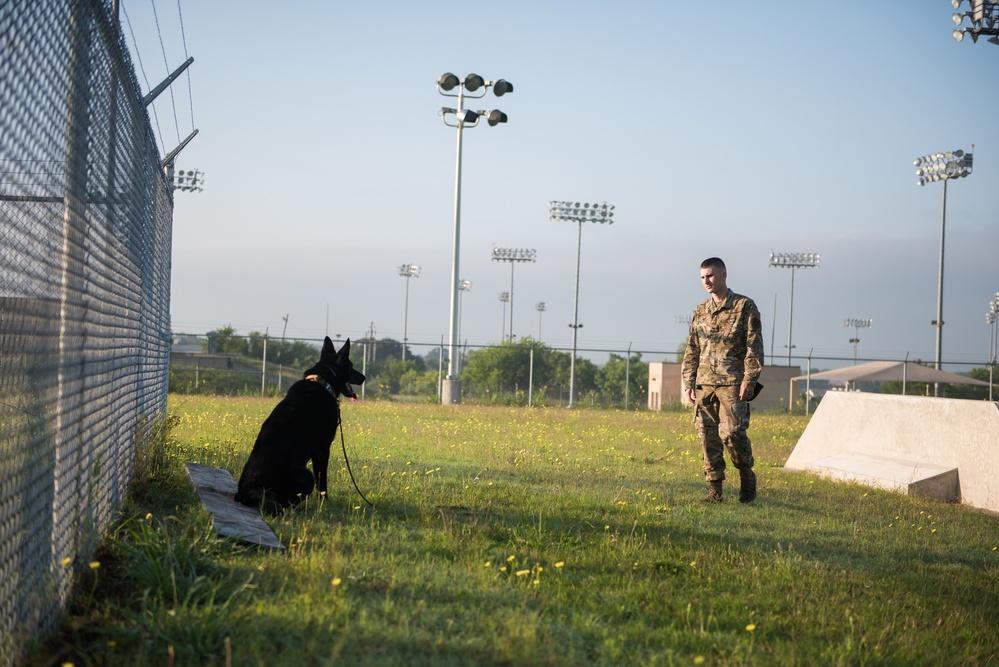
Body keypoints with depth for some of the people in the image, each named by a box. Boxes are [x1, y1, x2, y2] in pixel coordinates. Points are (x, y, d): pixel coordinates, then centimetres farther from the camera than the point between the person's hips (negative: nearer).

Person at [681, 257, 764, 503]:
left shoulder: (745, 306, 1)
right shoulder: (700, 310, 16)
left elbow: (754, 346, -4)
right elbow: (692, 350, 19)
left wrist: (749, 379, -13)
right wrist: (688, 382, 12)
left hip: (732, 382, -5)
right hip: (705, 382, 5)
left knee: (732, 432, -13)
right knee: (708, 437, 1)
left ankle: (747, 477, 9)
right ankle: (715, 489, 8)